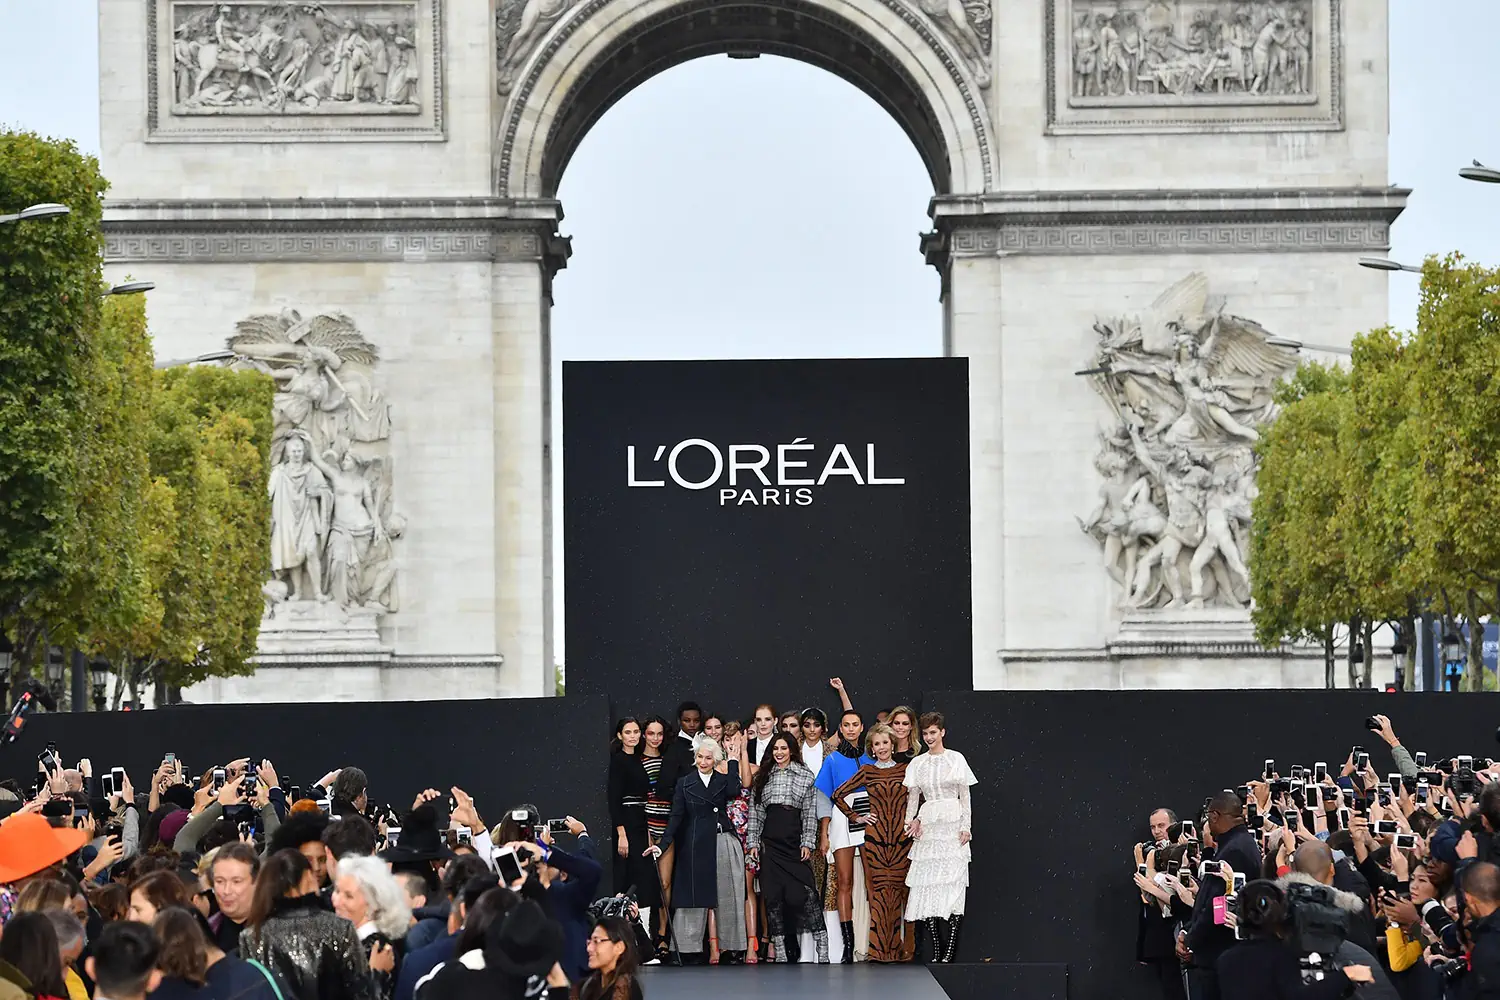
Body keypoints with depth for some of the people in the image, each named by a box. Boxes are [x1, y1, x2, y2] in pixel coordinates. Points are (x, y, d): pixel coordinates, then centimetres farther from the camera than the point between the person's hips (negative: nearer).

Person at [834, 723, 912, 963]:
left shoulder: (905, 770, 9)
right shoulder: (867, 771, 6)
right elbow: (838, 794, 10)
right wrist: (856, 817, 5)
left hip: (901, 837, 1)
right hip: (874, 837, -1)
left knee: (897, 892, 0)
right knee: (878, 891, -5)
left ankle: (896, 948, 3)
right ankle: (878, 949, -5)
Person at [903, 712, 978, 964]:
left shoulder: (956, 759, 4)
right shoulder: (917, 763, 12)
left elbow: (965, 796, 4)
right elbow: (913, 797, 15)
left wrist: (965, 827, -3)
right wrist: (911, 821, -1)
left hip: (952, 828, -3)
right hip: (927, 828, 3)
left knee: (951, 887, -10)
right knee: (927, 888, -4)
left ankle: (949, 953, -13)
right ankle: (936, 952, -2)